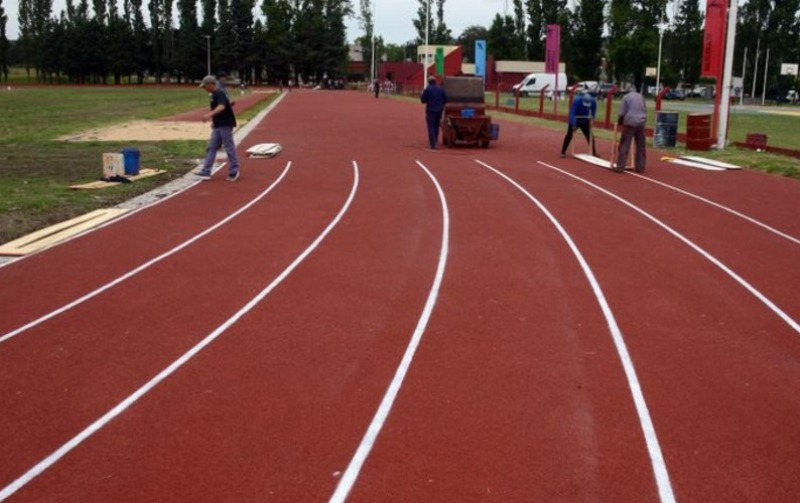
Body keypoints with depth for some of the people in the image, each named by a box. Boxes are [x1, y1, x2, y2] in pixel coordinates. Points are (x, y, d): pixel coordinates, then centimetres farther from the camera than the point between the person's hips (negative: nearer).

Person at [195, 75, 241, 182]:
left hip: (225, 125, -10)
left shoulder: (219, 93, -17)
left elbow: (221, 107, -34)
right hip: (218, 125, 10)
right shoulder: (214, 94, 13)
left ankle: (234, 171, 7)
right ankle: (206, 171, 9)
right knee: (211, 147, 8)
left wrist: (209, 115, -46)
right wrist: (213, 121, 25)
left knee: (229, 148, -2)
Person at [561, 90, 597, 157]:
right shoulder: (577, 101, -33)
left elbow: (593, 112, -3)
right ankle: (563, 152, 0)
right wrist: (573, 124, -41)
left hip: (585, 121, 3)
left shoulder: (593, 101, -21)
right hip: (575, 121, -3)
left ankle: (593, 152, 15)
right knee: (569, 135, -5)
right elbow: (572, 113, -35)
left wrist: (591, 120, -15)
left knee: (590, 136, 4)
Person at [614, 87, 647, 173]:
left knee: (624, 145, -4)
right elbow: (645, 111, 18)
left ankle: (620, 167, -8)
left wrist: (619, 122, 13)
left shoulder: (626, 97, 3)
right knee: (641, 146, 9)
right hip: (641, 123, 4)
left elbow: (622, 113, -2)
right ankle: (640, 167, 10)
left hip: (630, 123, -4)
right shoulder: (641, 97, 15)